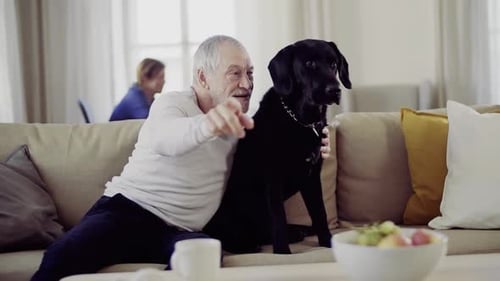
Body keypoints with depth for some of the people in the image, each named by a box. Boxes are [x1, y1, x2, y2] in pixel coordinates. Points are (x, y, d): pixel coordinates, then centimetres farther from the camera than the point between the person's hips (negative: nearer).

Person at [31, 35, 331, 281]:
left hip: (180, 232, 4)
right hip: (127, 209, -4)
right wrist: (207, 124, -53)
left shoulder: (239, 123, 14)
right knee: (62, 256, -32)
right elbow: (165, 138, -30)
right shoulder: (173, 103, -5)